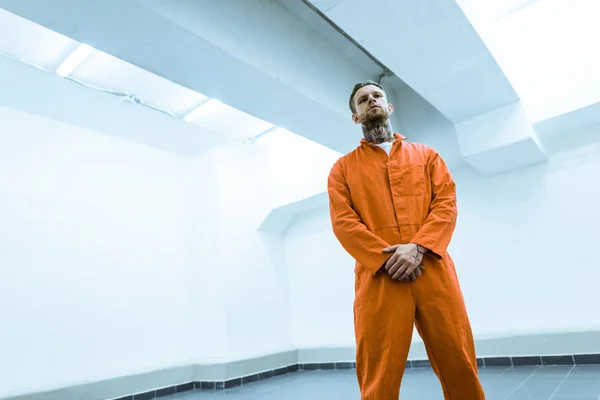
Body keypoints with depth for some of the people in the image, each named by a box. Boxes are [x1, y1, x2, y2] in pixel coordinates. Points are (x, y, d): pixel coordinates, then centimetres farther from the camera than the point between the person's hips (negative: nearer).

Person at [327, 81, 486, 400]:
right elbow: (343, 221, 1)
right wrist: (385, 257, -13)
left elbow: (446, 203, 6)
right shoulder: (343, 168, 14)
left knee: (460, 366, 6)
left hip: (433, 270, 2)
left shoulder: (426, 155, 20)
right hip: (379, 277, -1)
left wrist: (418, 248, -12)